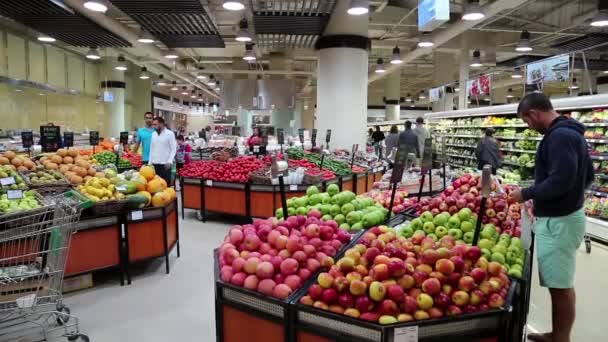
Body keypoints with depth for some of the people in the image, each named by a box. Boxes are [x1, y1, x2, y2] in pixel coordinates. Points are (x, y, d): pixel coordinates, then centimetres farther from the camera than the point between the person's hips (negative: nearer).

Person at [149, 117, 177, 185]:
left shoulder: (170, 134, -5)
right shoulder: (153, 134, 11)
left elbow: (174, 149, -7)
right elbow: (151, 149, 16)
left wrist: (169, 161, -17)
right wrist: (150, 162, 11)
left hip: (165, 164, -5)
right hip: (155, 164, 5)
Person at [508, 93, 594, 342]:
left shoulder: (559, 136, -19)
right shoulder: (570, 132, 14)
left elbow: (560, 181, -27)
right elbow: (588, 175, 20)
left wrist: (526, 194, -15)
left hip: (558, 221, -11)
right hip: (565, 215, 11)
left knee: (561, 286, -1)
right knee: (561, 283, 18)